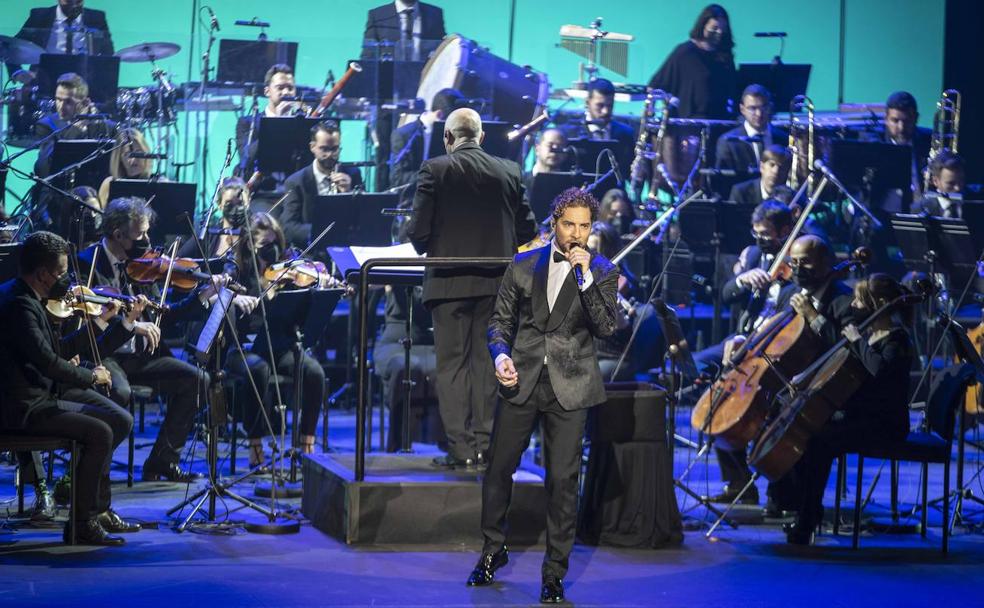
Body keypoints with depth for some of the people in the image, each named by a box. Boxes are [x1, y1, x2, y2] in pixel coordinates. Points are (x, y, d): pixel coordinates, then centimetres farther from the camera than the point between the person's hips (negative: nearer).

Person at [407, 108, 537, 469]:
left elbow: (418, 230, -10)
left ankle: (460, 448, 0)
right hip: (495, 281, 3)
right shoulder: (509, 172, 3)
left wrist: (426, 249, 11)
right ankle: (486, 445, 9)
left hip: (450, 280, -3)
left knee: (452, 364, 2)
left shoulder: (435, 170, -7)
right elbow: (527, 230, 5)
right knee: (486, 362, 10)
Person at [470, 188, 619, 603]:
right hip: (523, 380, 2)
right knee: (498, 468, 7)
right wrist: (501, 354, -7)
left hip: (569, 386, -2)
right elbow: (500, 319, 12)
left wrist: (586, 277, -18)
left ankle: (555, 571, 8)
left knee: (562, 479, -1)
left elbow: (606, 328, -10)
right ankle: (493, 550, 26)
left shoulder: (602, 272, 2)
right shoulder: (524, 265, 7)